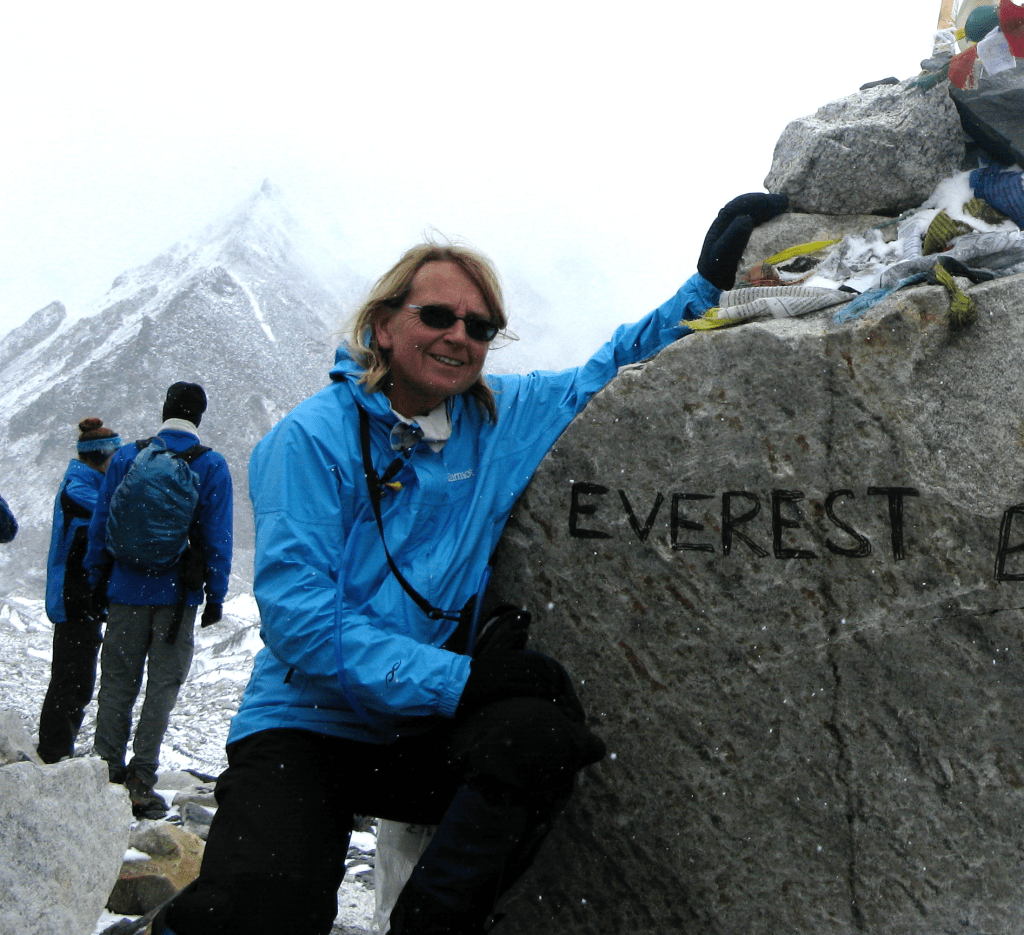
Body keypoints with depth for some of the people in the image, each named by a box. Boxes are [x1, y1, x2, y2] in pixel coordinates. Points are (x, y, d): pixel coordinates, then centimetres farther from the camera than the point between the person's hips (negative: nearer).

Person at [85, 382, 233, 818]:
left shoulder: (126, 457, 3)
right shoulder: (211, 466, -3)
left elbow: (99, 524, 5)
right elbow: (217, 537, -5)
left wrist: (96, 581, 12)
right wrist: (216, 594, 0)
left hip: (127, 590, 2)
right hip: (178, 596, -2)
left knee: (117, 683, 11)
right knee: (163, 685, 5)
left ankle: (107, 773, 13)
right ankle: (141, 782, 3)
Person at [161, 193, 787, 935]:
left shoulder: (504, 418, 5)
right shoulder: (316, 437, -9)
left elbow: (614, 372, 19)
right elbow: (298, 616, -17)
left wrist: (710, 281, 7)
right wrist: (456, 680, -24)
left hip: (420, 735, 5)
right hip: (304, 728, -4)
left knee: (544, 733, -29)